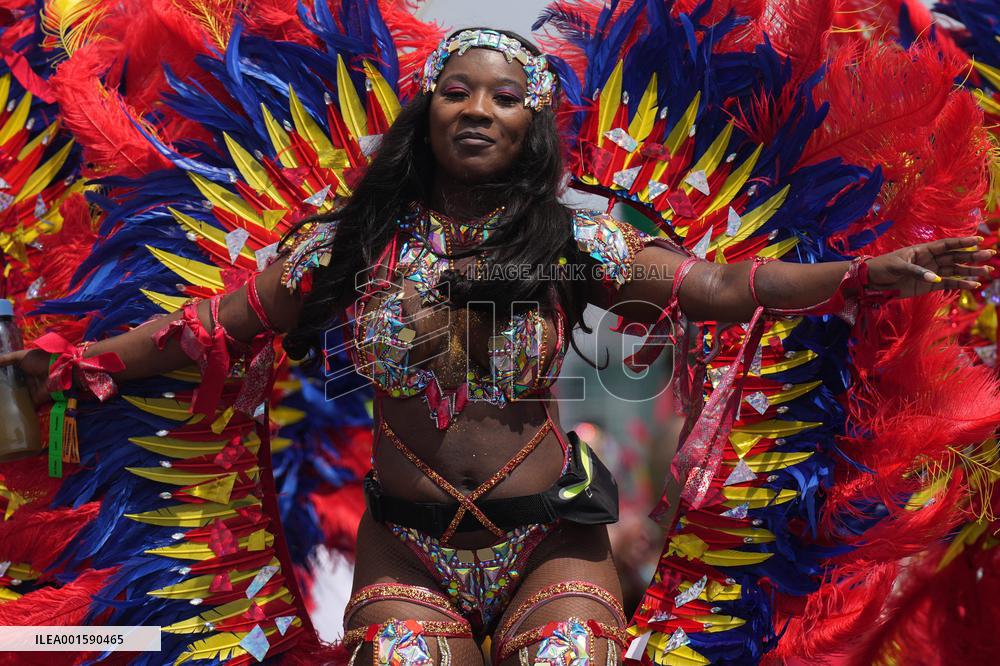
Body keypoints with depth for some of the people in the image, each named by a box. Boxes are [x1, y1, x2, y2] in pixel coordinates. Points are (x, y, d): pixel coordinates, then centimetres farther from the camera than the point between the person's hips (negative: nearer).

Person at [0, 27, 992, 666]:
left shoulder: (573, 243, -2)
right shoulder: (353, 245, 1)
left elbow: (722, 287, -7)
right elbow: (217, 320, 5)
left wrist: (864, 274, -18)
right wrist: (81, 358, 0)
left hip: (547, 539, 0)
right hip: (407, 548, 1)